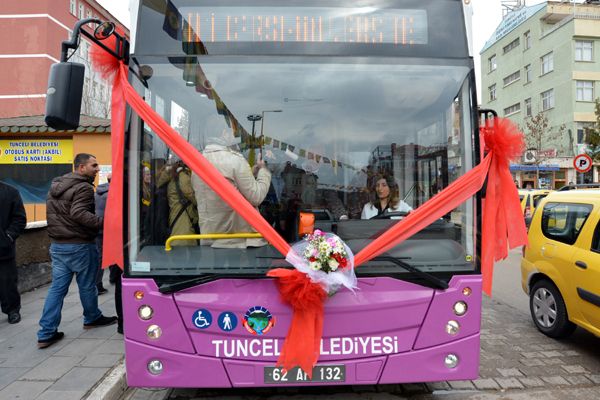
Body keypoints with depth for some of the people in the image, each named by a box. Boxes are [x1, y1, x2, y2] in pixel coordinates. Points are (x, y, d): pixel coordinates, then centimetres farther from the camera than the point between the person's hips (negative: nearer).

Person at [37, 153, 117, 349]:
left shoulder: (56, 185, 13)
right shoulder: (84, 187, -16)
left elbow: (53, 214, 17)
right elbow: (78, 213, -30)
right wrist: (102, 222, -34)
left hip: (57, 244, 8)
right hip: (80, 245, -8)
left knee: (57, 287, 8)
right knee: (87, 285, 11)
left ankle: (46, 333, 8)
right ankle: (92, 318, 30)